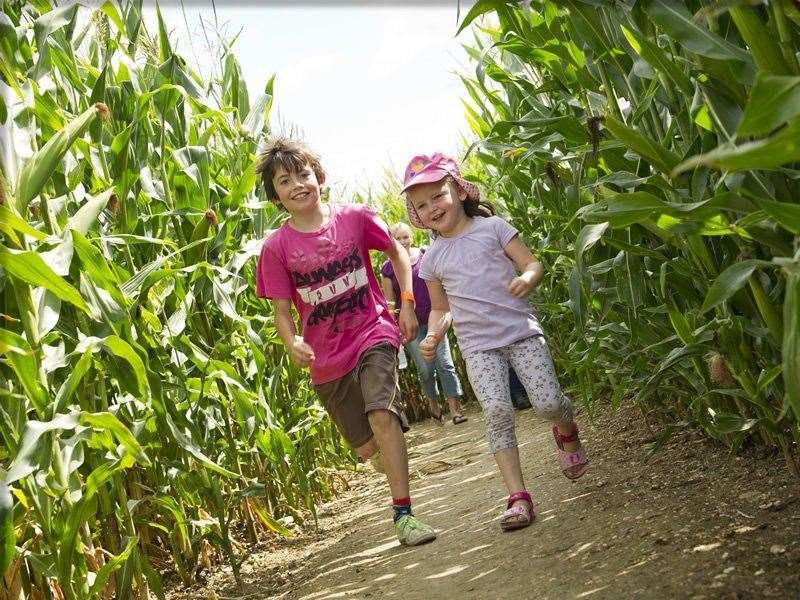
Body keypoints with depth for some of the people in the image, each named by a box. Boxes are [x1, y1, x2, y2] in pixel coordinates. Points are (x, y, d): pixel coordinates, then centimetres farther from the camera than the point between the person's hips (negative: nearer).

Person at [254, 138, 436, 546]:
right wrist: (292, 344, -24)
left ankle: (403, 513, -18)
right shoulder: (277, 247, -8)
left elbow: (397, 252, 9)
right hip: (327, 357, 2)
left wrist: (407, 304, 0)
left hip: (373, 333, -2)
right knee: (368, 447, 10)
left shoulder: (354, 218, -7)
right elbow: (282, 310, -4)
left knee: (381, 414, -26)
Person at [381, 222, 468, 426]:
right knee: (426, 369, 3)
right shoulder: (388, 268, -2)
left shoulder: (425, 255, 0)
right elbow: (390, 302, 2)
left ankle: (456, 410, -7)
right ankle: (434, 406, 26)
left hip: (434, 319, 1)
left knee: (445, 364, -7)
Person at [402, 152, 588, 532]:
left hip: (521, 331, -1)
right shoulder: (432, 259, 10)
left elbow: (533, 263, 1)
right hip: (478, 346, 1)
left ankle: (566, 432, 28)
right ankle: (518, 496, -12)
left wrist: (527, 279, -23)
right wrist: (433, 336, -1)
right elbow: (441, 308, 19)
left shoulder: (492, 227, 3)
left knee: (548, 403, -11)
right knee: (497, 411, -17)